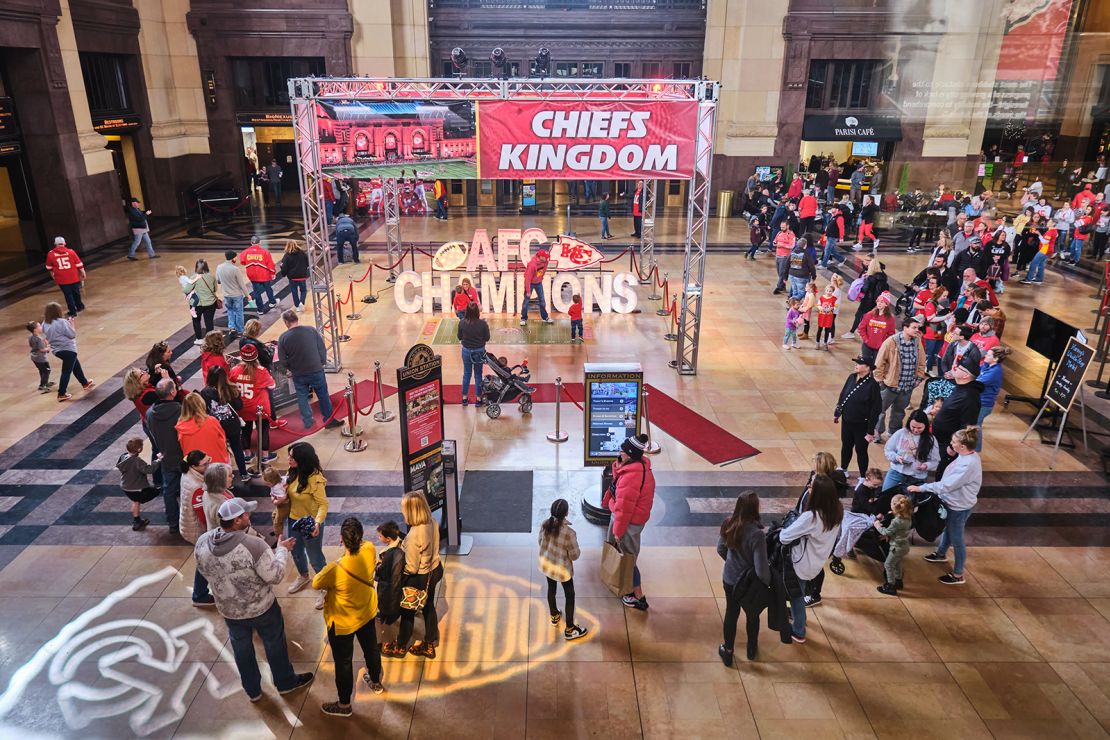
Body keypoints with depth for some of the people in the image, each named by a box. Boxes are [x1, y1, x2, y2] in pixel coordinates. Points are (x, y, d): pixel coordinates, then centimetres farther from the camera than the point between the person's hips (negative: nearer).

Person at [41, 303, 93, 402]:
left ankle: (85, 383, 40)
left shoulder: (45, 324, 1)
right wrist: (71, 323, -7)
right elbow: (72, 334, -20)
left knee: (75, 364, 26)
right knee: (66, 371, -2)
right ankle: (61, 394, 0)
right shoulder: (62, 322, -23)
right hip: (68, 349, -9)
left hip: (56, 350, 9)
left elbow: (48, 336, 15)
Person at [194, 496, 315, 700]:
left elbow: (204, 571, 2)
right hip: (261, 608, -4)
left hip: (228, 611, 4)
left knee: (242, 649, 26)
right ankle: (286, 682, 42)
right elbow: (275, 576, -24)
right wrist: (282, 550, -10)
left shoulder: (202, 543, -17)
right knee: (275, 645, 21)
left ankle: (252, 690, 45)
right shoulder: (253, 544, -34)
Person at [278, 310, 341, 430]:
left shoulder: (283, 338, -10)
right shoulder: (311, 330, -10)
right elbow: (322, 349, -5)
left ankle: (307, 422, 28)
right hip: (316, 371, 0)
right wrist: (322, 363, 9)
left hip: (298, 374, 0)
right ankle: (329, 420, 23)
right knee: (323, 396, 14)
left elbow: (283, 359, -4)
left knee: (302, 398, 18)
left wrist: (291, 369, 13)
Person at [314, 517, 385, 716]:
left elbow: (316, 584, -16)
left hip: (342, 623, -5)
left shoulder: (335, 570, -38)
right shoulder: (369, 550, -25)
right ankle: (376, 683, 55)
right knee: (371, 648, 29)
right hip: (367, 613, 5)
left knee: (343, 662, 17)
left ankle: (344, 704, 39)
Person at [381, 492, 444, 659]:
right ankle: (430, 645, 44)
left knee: (407, 612, 18)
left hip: (420, 578, -7)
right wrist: (403, 547, 6)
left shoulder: (414, 535, -35)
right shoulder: (432, 523, -12)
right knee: (428, 607, 26)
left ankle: (400, 647, 42)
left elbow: (411, 568, -26)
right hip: (435, 570, 7)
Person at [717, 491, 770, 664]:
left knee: (731, 614, 24)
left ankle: (727, 651, 40)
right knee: (752, 616, 24)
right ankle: (751, 649, 48)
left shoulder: (728, 524, -14)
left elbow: (720, 549, 2)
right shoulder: (756, 534, -32)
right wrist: (768, 582, -7)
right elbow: (761, 569, -27)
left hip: (729, 579, 4)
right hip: (750, 584, -4)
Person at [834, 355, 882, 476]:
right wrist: (837, 413, 16)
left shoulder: (872, 384, -19)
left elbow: (876, 408, -17)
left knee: (861, 450, 8)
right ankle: (843, 469, 43)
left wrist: (870, 430, -16)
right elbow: (842, 395, 11)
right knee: (846, 446, 21)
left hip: (861, 425, -5)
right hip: (846, 421, 5)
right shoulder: (851, 378, -2)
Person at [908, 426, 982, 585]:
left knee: (956, 539, 9)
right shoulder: (967, 455, -5)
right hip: (952, 502, 9)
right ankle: (941, 554, 56)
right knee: (947, 529, 30)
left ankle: (958, 575, 27)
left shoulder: (968, 465, -35)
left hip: (959, 508, -9)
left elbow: (946, 485, -34)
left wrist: (921, 488, -29)